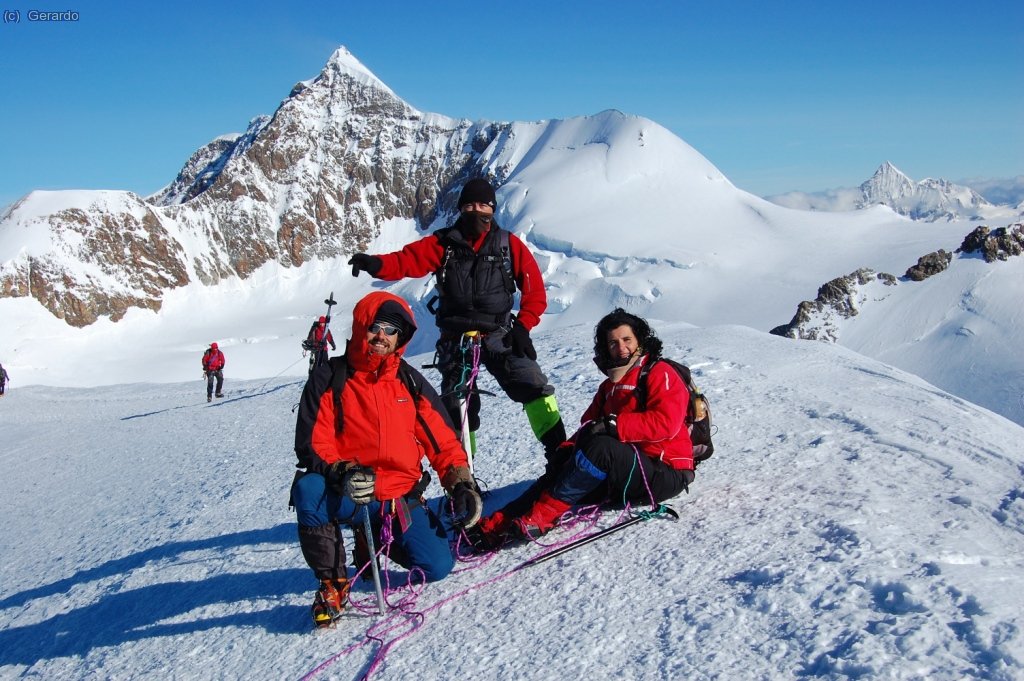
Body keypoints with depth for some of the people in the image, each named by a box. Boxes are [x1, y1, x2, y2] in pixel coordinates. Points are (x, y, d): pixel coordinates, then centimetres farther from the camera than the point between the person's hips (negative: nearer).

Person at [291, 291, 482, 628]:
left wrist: (461, 482, -6)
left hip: (401, 497, 3)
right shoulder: (329, 379, -2)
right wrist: (342, 473, -27)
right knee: (308, 490, -36)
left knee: (437, 566, -12)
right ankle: (333, 582, -12)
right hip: (347, 497, -3)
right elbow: (311, 445, -8)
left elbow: (441, 438, 8)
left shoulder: (410, 381, 8)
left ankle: (376, 541, 22)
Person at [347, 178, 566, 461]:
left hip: (498, 334, 0)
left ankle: (559, 452, -5)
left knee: (534, 387, -14)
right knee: (456, 405, 4)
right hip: (456, 339, 1)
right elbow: (406, 261, -9)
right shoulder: (444, 243, 3)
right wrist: (375, 264, -29)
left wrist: (522, 327, -6)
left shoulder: (509, 244, 3)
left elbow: (535, 290, 5)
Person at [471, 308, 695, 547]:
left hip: (665, 473, -7)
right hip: (627, 476, 7)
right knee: (562, 469, -12)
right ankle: (501, 522, -24)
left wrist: (613, 426, -25)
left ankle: (542, 516, -31)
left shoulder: (660, 374, -4)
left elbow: (666, 423, -20)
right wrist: (566, 450, -6)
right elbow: (589, 425, 15)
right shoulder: (609, 386, 21)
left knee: (601, 447, -31)